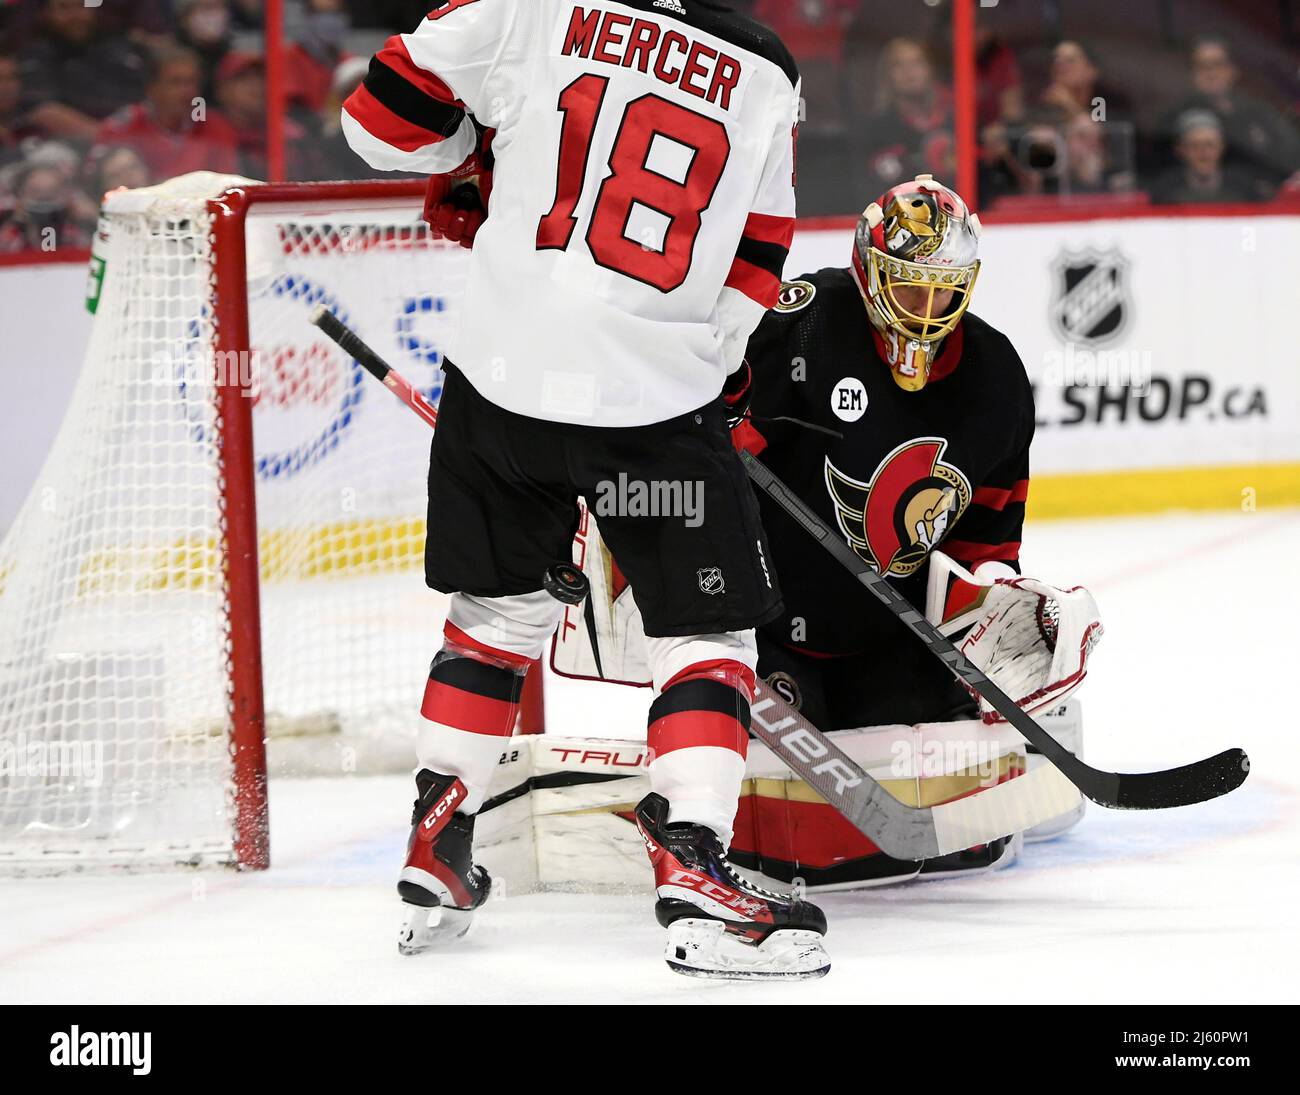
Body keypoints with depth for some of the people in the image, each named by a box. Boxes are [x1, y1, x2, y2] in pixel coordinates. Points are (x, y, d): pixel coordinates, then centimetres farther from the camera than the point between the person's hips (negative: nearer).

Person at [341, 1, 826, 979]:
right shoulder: (765, 80, 3)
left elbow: (387, 116, 2)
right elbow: (751, 272, 8)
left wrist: (473, 169, 21)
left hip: (503, 375, 2)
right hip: (660, 398, -2)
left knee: (501, 609, 21)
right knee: (709, 633, 8)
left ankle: (435, 858, 25)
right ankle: (692, 871, -6)